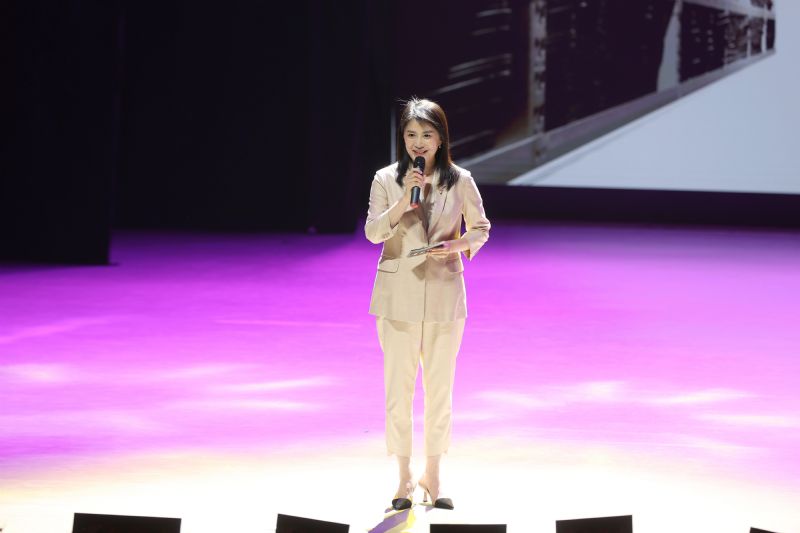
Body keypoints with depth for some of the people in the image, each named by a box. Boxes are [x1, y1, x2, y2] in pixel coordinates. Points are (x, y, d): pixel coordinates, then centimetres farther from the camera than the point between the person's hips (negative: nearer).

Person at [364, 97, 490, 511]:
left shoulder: (460, 180, 1)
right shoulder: (387, 179, 0)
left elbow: (481, 228, 9)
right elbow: (372, 232, -7)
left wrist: (459, 244, -11)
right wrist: (405, 199, -20)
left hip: (444, 294, 1)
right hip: (398, 294, -1)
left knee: (440, 387, 5)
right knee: (398, 387, 0)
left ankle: (433, 477, 16)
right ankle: (404, 479, 11)